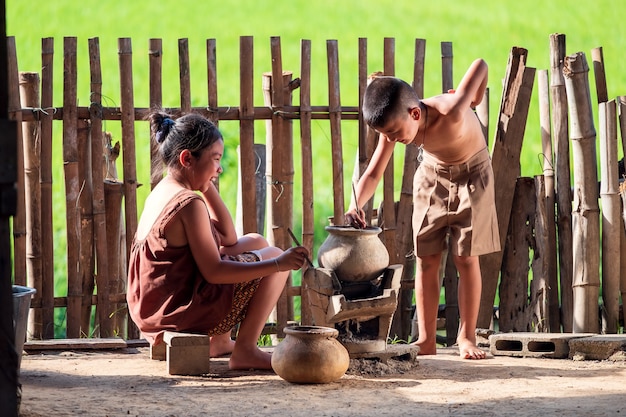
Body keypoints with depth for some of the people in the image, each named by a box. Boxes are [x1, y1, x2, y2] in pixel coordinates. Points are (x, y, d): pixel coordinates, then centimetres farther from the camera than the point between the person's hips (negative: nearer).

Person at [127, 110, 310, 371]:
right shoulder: (190, 203, -21)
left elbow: (228, 238, 14)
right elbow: (213, 272, -23)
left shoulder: (162, 193, 10)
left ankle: (219, 340, 23)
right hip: (184, 308, -10)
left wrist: (208, 187, 8)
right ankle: (245, 351, 0)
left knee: (255, 242, 24)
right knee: (273, 255, 0)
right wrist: (277, 264, -24)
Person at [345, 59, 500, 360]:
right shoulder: (394, 124, -24)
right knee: (426, 259, 0)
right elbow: (373, 173, -21)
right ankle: (426, 340, 4)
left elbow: (480, 65, -27)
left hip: (471, 174, -4)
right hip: (432, 174, 4)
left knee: (466, 258, -6)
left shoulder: (451, 113, -39)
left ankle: (467, 336, 3)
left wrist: (474, 97, -9)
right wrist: (355, 207, -38)